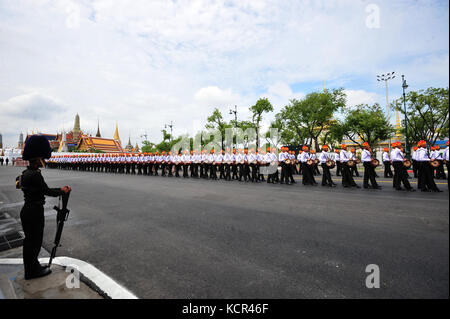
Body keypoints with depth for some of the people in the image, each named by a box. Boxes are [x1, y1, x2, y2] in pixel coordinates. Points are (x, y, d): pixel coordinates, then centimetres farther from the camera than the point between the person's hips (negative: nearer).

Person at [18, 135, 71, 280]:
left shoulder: (26, 172, 8)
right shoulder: (34, 175, -23)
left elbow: (42, 190, 11)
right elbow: (47, 191, -18)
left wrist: (60, 189, 8)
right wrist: (63, 191, -3)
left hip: (28, 210, 10)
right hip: (34, 213, -10)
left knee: (30, 240, 21)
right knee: (34, 241, 5)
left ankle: (33, 266, 37)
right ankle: (32, 271, 21)